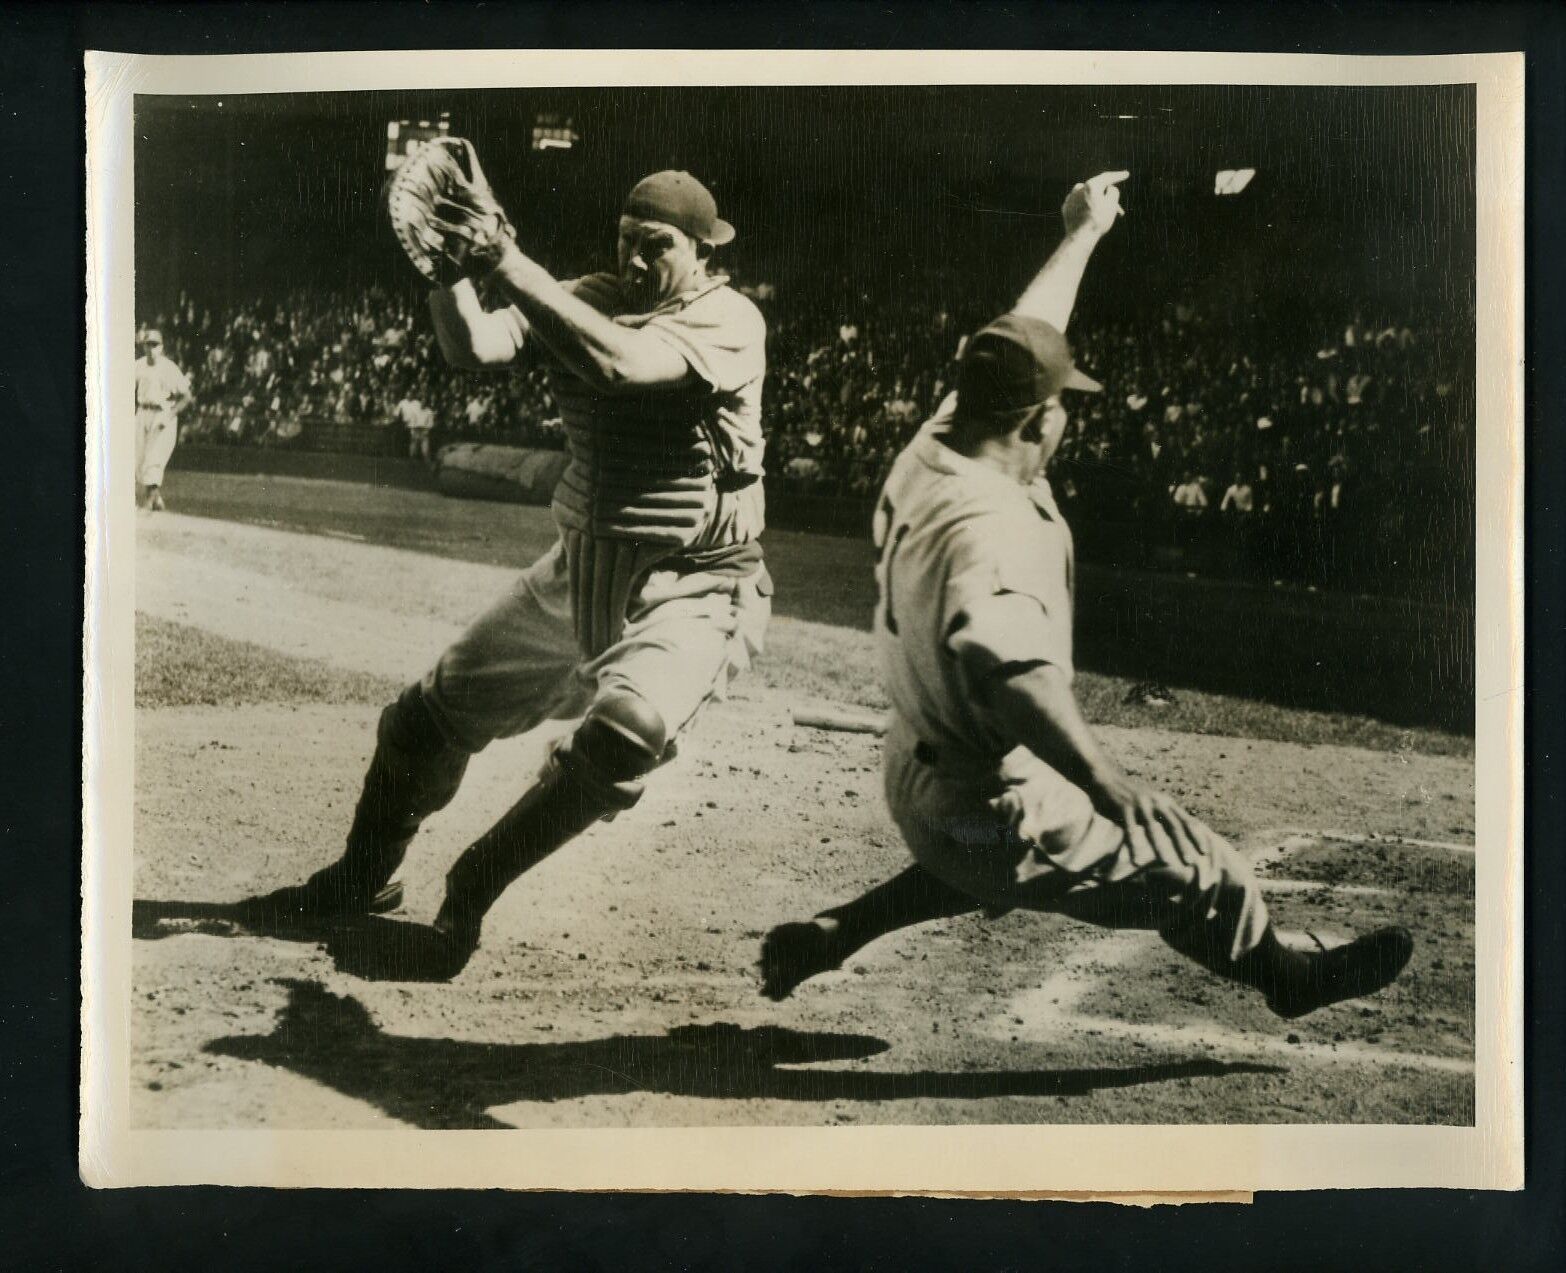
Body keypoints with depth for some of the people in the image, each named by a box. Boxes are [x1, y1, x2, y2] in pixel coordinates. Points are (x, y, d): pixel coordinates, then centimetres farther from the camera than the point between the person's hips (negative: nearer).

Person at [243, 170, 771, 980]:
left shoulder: (730, 321, -14)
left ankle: (471, 891, -10)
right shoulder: (589, 301, 2)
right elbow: (473, 345, -12)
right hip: (577, 572, 6)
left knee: (627, 731, -32)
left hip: (692, 588, -5)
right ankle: (361, 881, 36)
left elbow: (618, 361, -32)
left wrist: (505, 258, -34)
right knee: (428, 718, 11)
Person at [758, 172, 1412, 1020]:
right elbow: (1007, 667, -50)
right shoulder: (990, 531, -31)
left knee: (980, 870, 39)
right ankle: (1287, 981, 34)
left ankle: (826, 937, 34)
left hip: (917, 781, 9)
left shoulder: (934, 447, -3)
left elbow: (1022, 339, 13)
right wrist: (1107, 782, -60)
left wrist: (1082, 235, 25)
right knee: (1205, 876, 7)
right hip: (997, 816, -9)